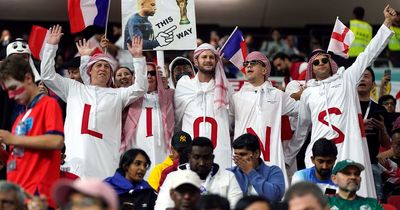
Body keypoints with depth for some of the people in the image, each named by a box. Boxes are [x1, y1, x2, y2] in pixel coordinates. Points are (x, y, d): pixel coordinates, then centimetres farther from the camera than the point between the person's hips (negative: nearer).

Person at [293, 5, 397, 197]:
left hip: (349, 149, -1)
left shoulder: (346, 79, 10)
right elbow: (301, 128, 25)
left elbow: (369, 54, 5)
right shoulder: (307, 93, 17)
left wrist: (387, 22, -2)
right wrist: (288, 156, 26)